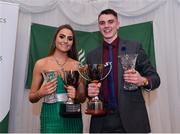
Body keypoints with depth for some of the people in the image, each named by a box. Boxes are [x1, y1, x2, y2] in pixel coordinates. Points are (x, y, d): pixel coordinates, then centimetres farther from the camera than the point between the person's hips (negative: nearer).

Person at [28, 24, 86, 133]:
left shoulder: (77, 65, 0)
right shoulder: (41, 64, -3)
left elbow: (82, 98, 8)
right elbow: (32, 98, 3)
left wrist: (76, 95, -12)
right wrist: (41, 93, -17)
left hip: (73, 118, 2)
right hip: (50, 118, -2)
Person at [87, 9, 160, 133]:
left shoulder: (135, 47, -2)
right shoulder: (92, 55, 7)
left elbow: (155, 78, -1)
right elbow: (89, 85, 12)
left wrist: (143, 80, -21)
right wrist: (90, 90, -10)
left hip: (131, 119, -2)